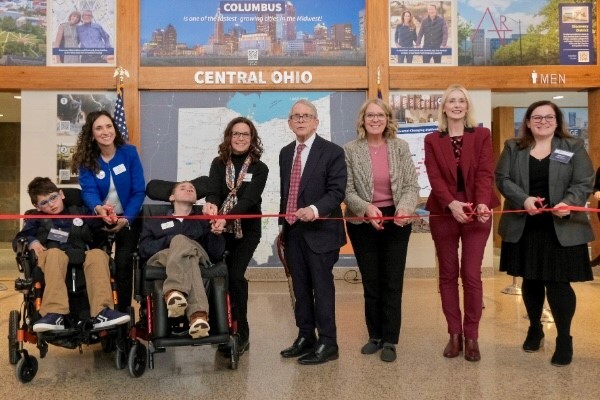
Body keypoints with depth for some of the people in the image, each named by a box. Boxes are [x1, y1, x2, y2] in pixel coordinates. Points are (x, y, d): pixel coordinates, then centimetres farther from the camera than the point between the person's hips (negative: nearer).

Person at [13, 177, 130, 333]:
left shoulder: (80, 212, 25)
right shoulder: (37, 219, 25)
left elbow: (99, 223, 15)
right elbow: (18, 240, 17)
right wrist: (31, 242, -5)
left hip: (82, 257, 1)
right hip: (55, 256, -1)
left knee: (98, 254, -32)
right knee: (55, 254, -36)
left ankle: (101, 313, -46)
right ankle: (55, 314, -52)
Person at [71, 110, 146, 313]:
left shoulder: (129, 152, -10)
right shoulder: (86, 159, -8)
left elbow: (138, 191, -11)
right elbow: (88, 190, -20)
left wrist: (126, 219, -22)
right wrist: (98, 208, -42)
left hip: (128, 219, -1)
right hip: (98, 218, 1)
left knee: (123, 263, -9)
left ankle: (123, 311, 4)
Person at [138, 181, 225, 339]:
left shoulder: (203, 221, 30)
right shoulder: (154, 221, 31)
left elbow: (216, 252, 14)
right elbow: (144, 249, 10)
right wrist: (170, 240, -4)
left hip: (198, 258, 1)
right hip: (162, 258, 0)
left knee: (180, 241, -33)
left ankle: (174, 292, -60)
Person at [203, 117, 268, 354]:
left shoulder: (259, 169, -4)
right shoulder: (218, 164, 3)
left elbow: (249, 199, -18)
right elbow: (212, 190, -13)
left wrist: (226, 218, -35)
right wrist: (211, 204, -38)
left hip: (246, 230, -2)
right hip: (220, 229, 2)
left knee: (235, 276, -12)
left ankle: (241, 334, 2)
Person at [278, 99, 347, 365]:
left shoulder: (332, 152, -6)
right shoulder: (285, 153, 14)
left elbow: (337, 191, -13)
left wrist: (315, 209, -29)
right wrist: (283, 224, 16)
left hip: (319, 230, -6)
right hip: (292, 231, 6)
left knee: (322, 286, -1)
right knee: (300, 287, 12)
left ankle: (327, 343, 8)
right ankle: (305, 337, 24)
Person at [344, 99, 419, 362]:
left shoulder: (401, 147, 0)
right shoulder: (350, 150, -4)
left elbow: (411, 185, -4)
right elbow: (347, 191, -7)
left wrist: (405, 207, -23)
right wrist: (366, 208, -25)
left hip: (396, 221, 0)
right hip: (363, 223, 0)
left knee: (392, 283, 4)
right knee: (371, 283, 11)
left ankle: (390, 340, 15)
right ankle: (375, 336, 26)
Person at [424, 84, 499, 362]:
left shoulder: (482, 135, 5)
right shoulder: (432, 140, 6)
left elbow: (485, 173, -6)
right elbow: (435, 177, -6)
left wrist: (482, 203, -24)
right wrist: (451, 203, -23)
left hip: (476, 213, -1)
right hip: (443, 214, 1)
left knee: (471, 275, -1)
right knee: (448, 274, 6)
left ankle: (472, 337, 10)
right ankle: (454, 334, 17)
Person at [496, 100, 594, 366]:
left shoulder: (574, 147, 4)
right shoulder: (513, 147, 7)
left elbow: (584, 183, -3)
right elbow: (502, 178, -1)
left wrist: (568, 204, -23)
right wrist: (523, 199, -18)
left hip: (562, 229, -2)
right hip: (523, 228, 2)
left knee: (558, 283, -3)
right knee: (531, 281, 13)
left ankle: (564, 338, 14)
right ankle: (534, 328, 34)